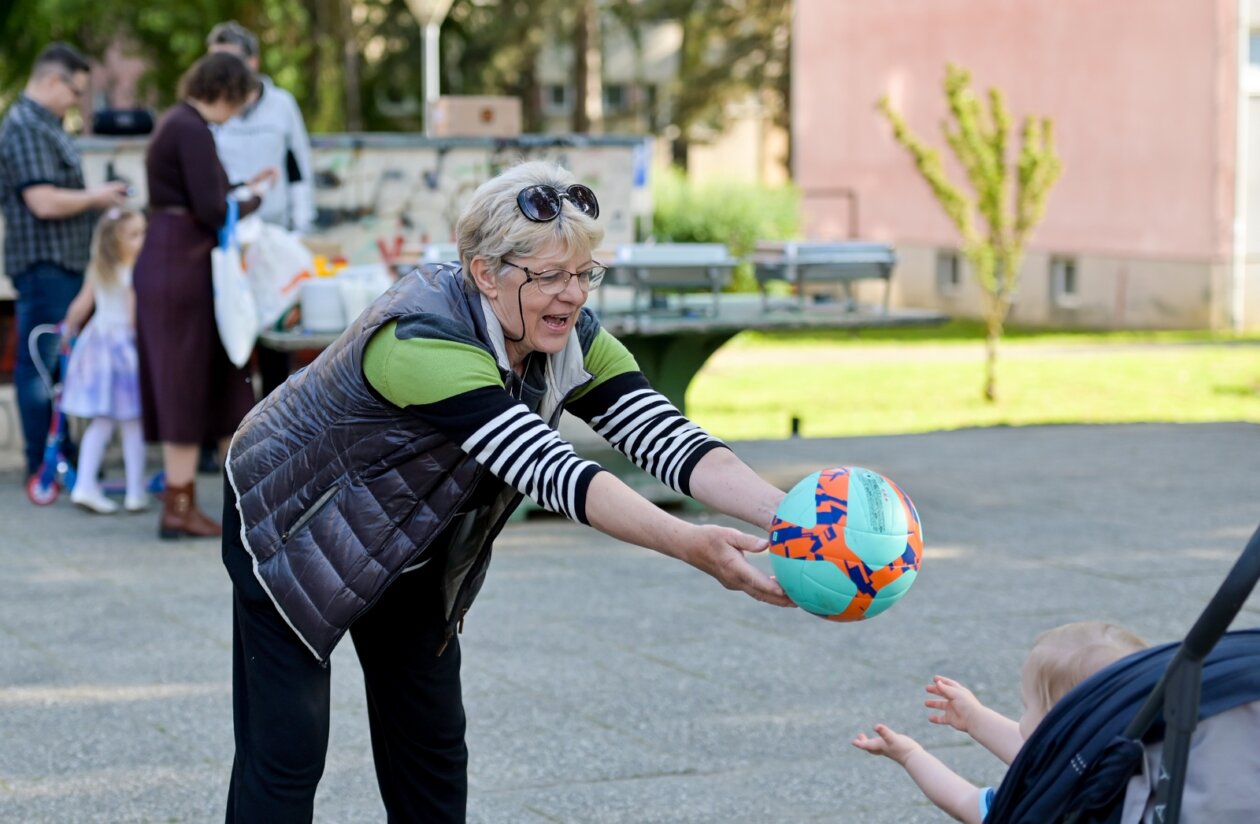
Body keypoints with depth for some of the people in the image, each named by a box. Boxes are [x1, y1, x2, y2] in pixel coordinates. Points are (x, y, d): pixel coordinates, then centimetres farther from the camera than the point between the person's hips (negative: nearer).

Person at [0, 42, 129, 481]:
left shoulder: (45, 125, 16)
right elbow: (44, 203, -23)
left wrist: (97, 199, 11)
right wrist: (95, 198, -9)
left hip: (63, 264, 10)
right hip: (44, 263, -10)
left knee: (58, 363, 15)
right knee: (41, 366, -3)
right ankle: (42, 463, 2)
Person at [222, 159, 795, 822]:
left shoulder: (573, 340, -15)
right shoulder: (424, 340, -38)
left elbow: (667, 439, -25)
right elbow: (548, 471, -46)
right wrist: (691, 547, -56)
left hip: (409, 550, 7)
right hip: (292, 526, -7)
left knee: (432, 746, 8)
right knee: (286, 755, -8)